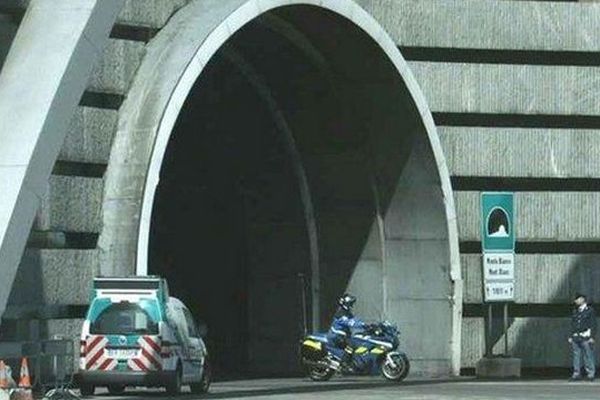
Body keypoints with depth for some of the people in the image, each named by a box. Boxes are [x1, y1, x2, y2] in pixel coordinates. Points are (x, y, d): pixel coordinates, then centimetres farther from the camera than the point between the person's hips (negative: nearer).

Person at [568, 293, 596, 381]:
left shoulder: (590, 310, 1)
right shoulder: (575, 311, 18)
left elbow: (593, 325, -3)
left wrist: (592, 337, -10)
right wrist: (570, 336, 15)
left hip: (585, 337, -6)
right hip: (576, 337, 6)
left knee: (588, 356, -6)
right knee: (576, 356, 3)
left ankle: (591, 374, -2)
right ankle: (576, 374, 6)